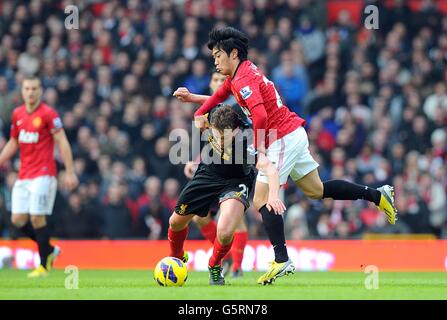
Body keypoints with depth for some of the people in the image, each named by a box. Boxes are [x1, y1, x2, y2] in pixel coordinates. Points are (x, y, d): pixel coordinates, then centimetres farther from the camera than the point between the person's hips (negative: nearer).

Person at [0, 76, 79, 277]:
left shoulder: (48, 114, -8)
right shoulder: (17, 114, 10)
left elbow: (62, 143, -10)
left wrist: (70, 172, -15)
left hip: (43, 175, -6)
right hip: (23, 176, 6)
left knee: (37, 218, -10)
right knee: (18, 220, 1)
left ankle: (44, 265, 2)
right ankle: (50, 250, 21)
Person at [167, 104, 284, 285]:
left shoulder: (245, 145, -41)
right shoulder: (211, 118, -30)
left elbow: (271, 170, -52)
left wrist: (273, 195, -66)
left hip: (235, 182, -5)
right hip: (207, 174, 5)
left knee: (225, 233, -28)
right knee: (176, 222, 15)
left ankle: (215, 267, 7)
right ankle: (176, 259, 50)